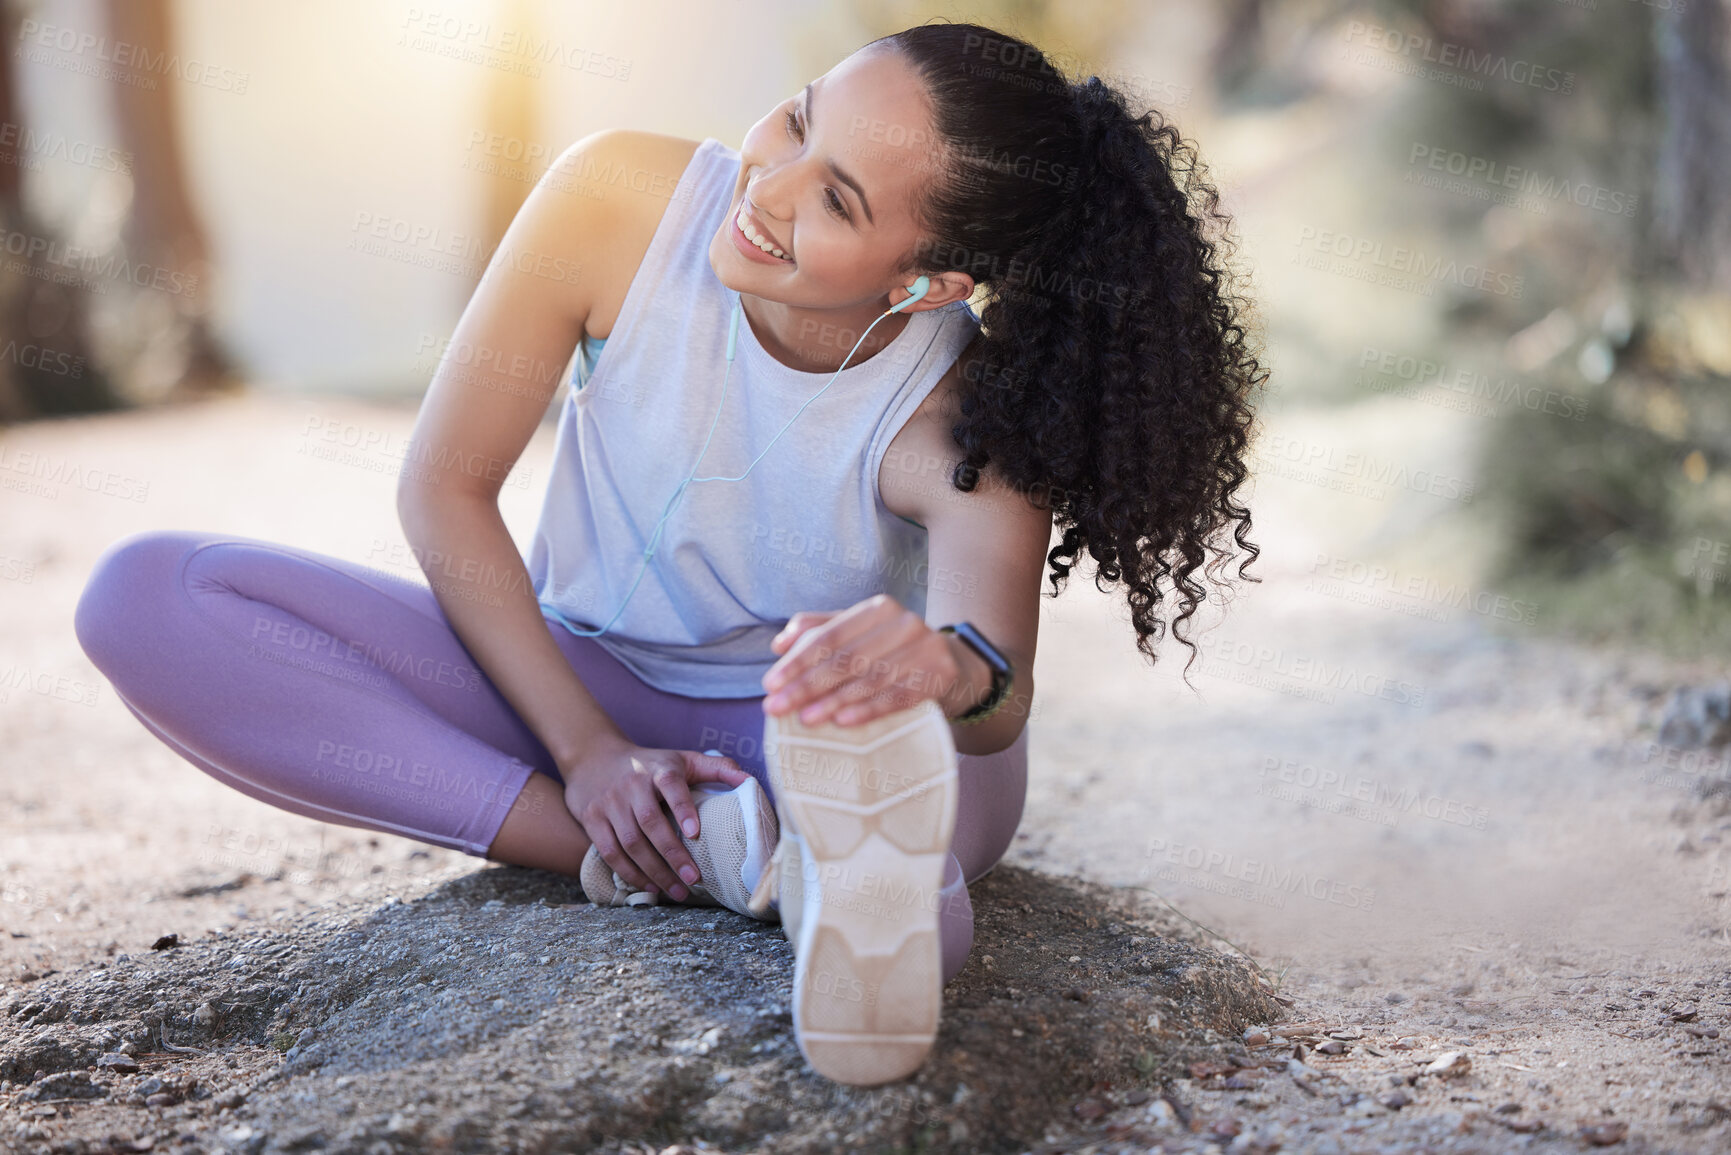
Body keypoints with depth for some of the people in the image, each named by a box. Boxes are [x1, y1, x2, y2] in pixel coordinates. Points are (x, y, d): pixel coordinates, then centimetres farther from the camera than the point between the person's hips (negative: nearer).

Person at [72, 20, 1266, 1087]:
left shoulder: (968, 423, -23)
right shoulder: (619, 198, -20)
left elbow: (1003, 685, -39)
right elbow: (444, 489, -12)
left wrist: (952, 670, -65)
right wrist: (587, 752, -19)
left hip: (795, 735, -3)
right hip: (575, 692, 4)